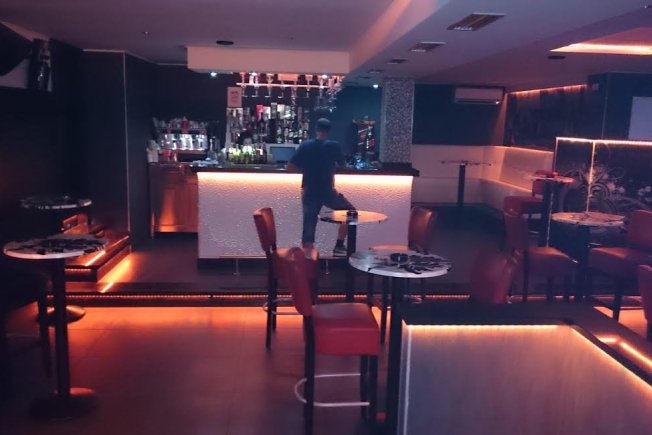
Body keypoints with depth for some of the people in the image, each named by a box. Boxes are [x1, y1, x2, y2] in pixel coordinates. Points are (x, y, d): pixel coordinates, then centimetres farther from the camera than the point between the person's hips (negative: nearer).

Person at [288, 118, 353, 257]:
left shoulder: (305, 146, -1)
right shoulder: (334, 146, -5)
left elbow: (290, 166, -2)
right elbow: (341, 164, 11)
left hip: (309, 193, 2)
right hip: (327, 192, -2)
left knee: (308, 229, 3)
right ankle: (338, 246, 15)